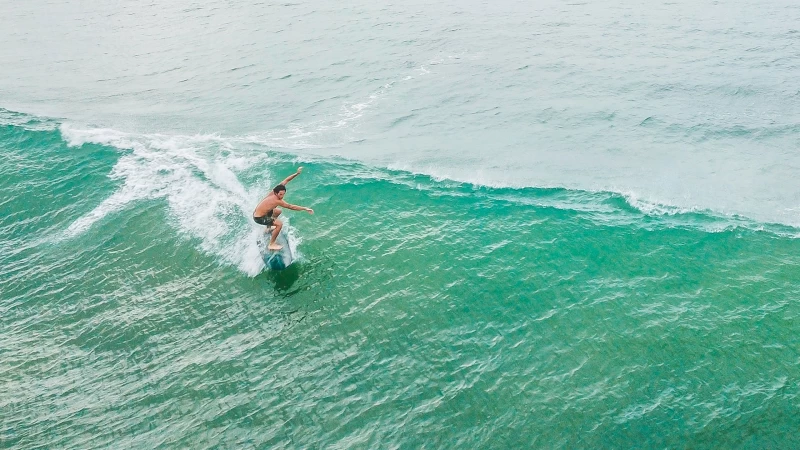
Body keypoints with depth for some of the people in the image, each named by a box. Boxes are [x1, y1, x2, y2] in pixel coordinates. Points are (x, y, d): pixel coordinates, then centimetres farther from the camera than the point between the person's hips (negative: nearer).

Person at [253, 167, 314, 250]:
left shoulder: (275, 191, -12)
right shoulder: (277, 201, -32)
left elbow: (286, 180, -6)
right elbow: (291, 207, -30)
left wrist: (297, 173, -11)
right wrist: (305, 208, -29)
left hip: (258, 211, 9)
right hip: (259, 218, -9)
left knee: (278, 211, 28)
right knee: (279, 224, -17)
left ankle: (268, 228, 43)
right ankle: (271, 244, -6)